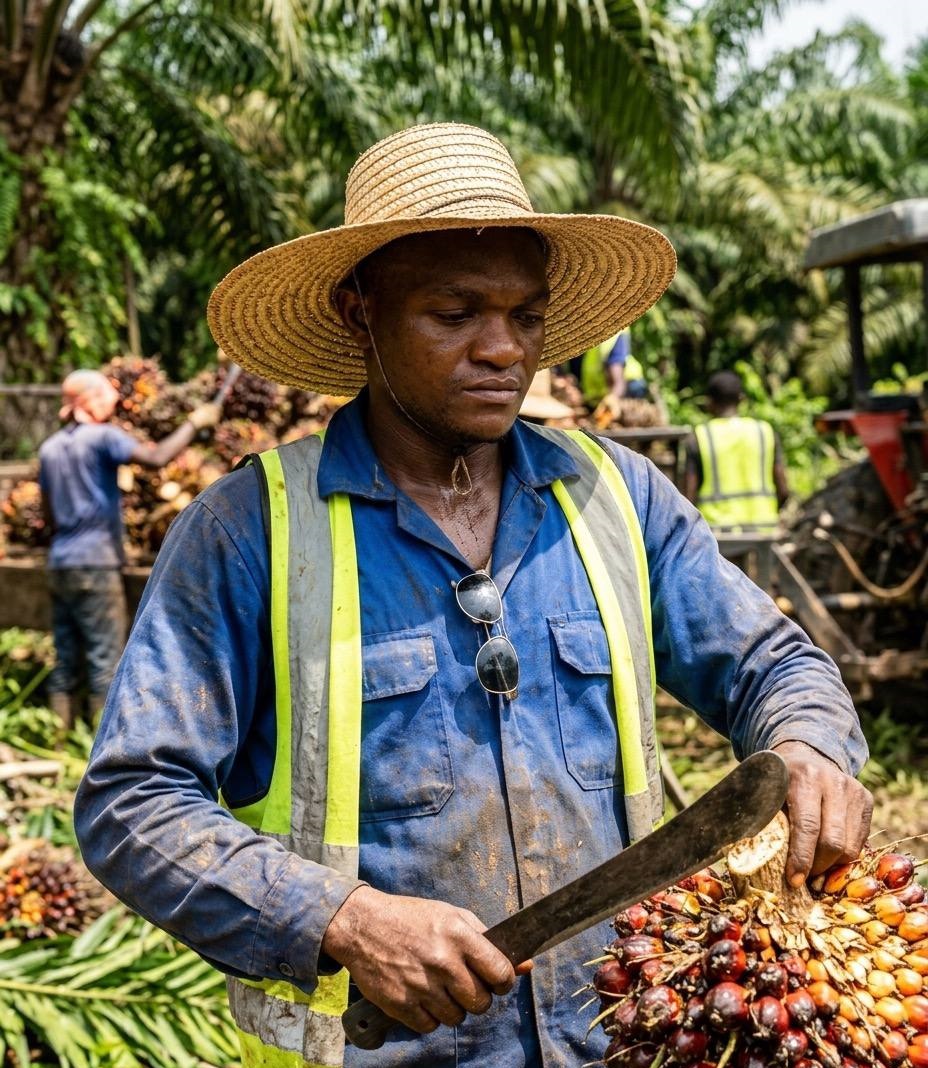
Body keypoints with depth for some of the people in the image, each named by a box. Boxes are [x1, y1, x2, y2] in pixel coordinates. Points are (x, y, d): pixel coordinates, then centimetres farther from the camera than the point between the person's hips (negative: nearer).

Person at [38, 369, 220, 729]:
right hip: (95, 564, -7)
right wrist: (193, 423, -9)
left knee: (66, 661, 10)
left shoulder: (50, 448, 14)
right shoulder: (102, 437, -7)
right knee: (105, 659, -3)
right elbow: (157, 457, -21)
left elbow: (49, 515, 17)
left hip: (59, 564, 7)